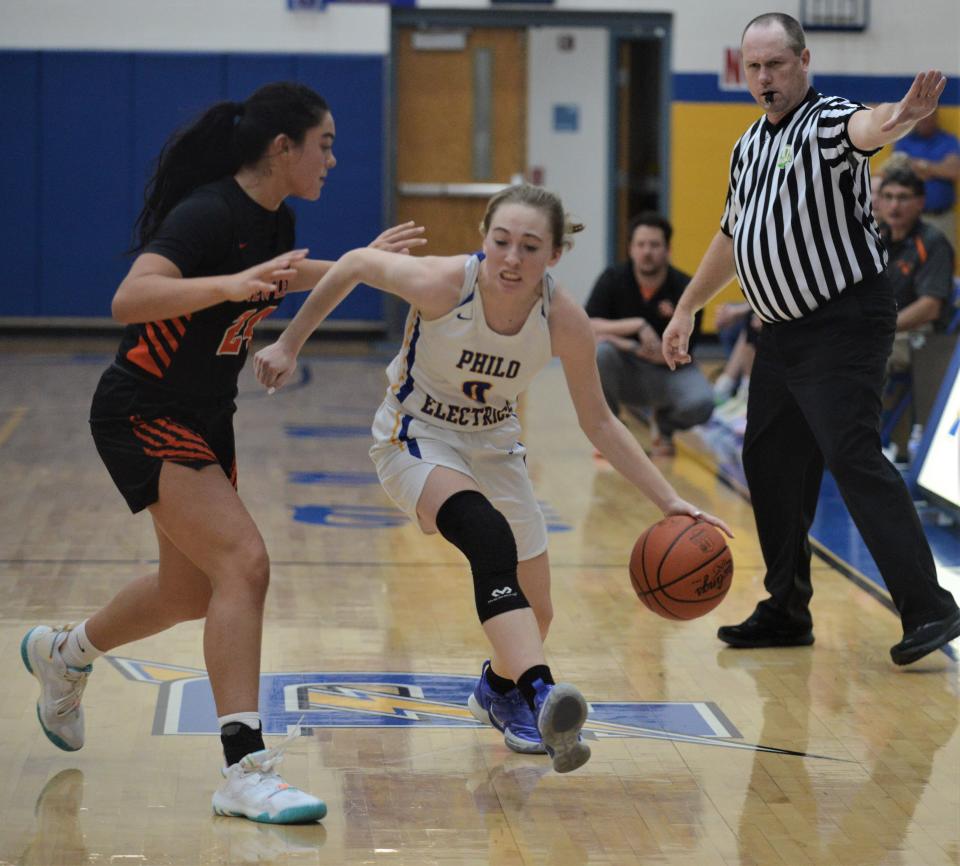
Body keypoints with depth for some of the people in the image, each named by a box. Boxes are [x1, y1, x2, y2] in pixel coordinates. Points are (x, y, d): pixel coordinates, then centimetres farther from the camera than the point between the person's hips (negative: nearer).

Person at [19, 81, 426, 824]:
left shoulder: (275, 219, 4)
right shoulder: (207, 213, -24)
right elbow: (130, 300, -38)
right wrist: (230, 284, -48)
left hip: (204, 418, 9)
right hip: (143, 415, -9)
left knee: (192, 592, 19)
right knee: (243, 563, -22)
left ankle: (63, 654, 48)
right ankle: (245, 769, -21)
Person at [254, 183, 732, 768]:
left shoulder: (565, 321, -21)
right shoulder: (441, 283, -30)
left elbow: (599, 422, -8)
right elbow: (354, 265, -11)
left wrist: (669, 501, -13)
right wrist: (290, 345, -4)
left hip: (495, 445, 4)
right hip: (418, 436, -4)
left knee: (536, 612, 8)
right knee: (489, 538, -35)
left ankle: (499, 690, 42)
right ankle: (538, 694, -49)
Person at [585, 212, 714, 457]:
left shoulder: (685, 289, -13)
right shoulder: (612, 279, -8)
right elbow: (589, 329, -20)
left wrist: (629, 346, -22)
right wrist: (637, 325, -31)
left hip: (670, 373, 0)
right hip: (627, 376, 0)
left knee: (701, 403, -32)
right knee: (599, 351, -32)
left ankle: (665, 429, 8)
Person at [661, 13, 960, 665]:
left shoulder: (826, 123, -11)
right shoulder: (749, 146, 15)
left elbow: (864, 127, -37)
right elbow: (732, 237, 28)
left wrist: (899, 118, -60)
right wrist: (687, 309, 31)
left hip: (845, 324, -9)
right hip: (782, 334, 9)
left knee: (853, 457, -18)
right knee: (769, 464, 11)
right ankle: (787, 611, 23)